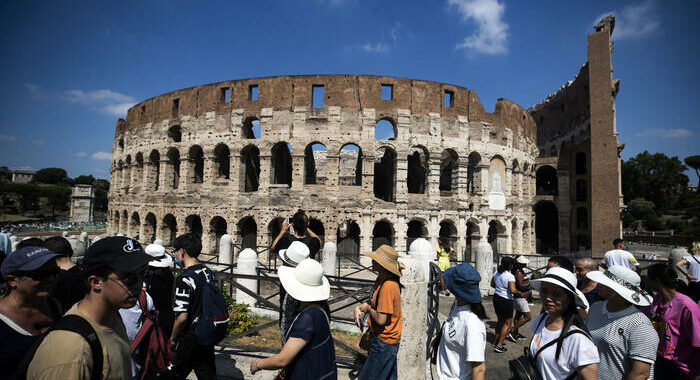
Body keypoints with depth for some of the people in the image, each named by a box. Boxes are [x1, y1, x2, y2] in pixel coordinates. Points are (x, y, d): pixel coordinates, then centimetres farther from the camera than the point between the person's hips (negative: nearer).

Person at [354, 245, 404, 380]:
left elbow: (381, 319, -27)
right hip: (388, 340, 9)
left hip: (384, 342, -9)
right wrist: (359, 308, -5)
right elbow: (375, 303, 13)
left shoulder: (388, 286, -28)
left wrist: (368, 308, -10)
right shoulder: (382, 280, 3)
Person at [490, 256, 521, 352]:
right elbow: (513, 290, -28)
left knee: (500, 320, 23)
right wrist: (520, 293, -10)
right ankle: (499, 346, 6)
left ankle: (496, 341, 32)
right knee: (507, 324, 7)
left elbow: (492, 284, 14)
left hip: (496, 297, 7)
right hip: (506, 301, -7)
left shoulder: (496, 273, 2)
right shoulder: (510, 276, -20)